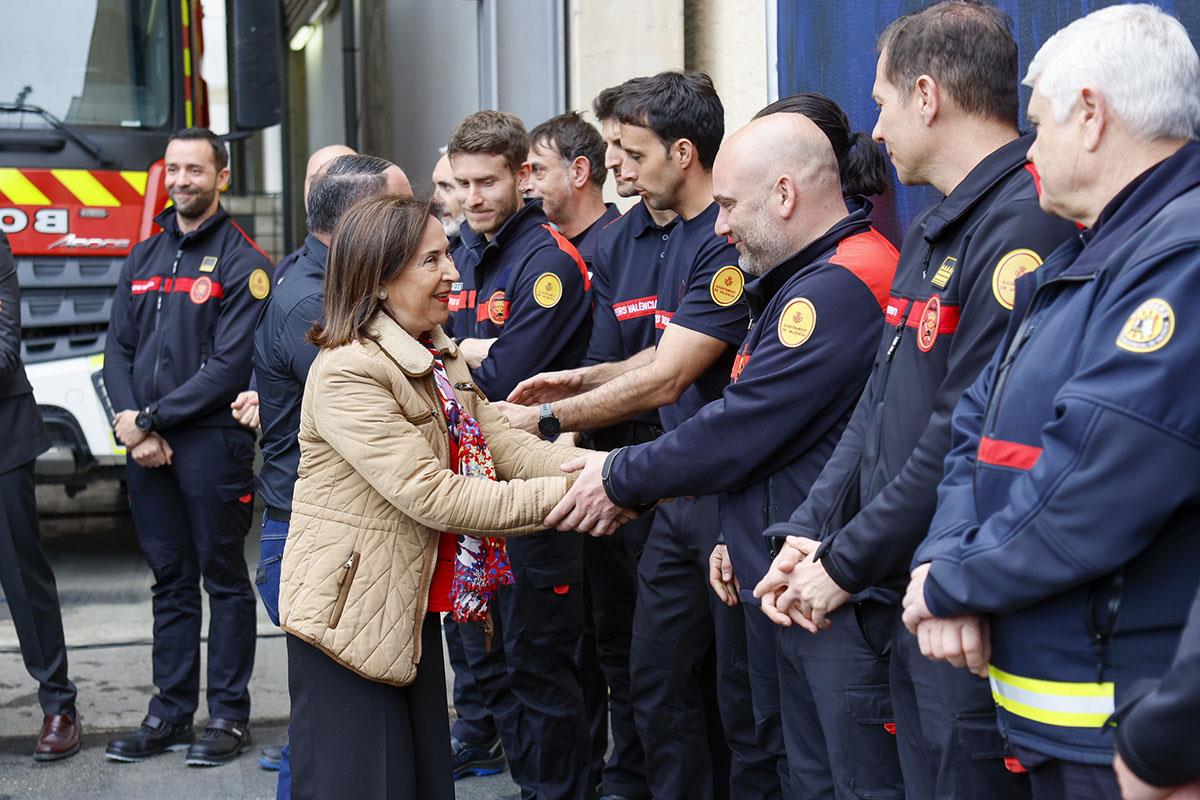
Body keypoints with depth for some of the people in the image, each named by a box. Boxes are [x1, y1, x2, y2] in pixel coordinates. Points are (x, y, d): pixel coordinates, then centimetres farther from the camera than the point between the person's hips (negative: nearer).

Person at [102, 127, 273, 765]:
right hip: (148, 448, 6)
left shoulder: (241, 262, -5)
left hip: (211, 442, -6)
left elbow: (229, 366, -13)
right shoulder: (144, 258, 15)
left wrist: (150, 418, -14)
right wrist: (130, 421, -7)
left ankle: (230, 714, 10)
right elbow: (119, 349, 11)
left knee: (223, 578, 2)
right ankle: (170, 713, 19)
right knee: (170, 581, 12)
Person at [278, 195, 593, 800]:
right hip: (351, 613, -9)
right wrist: (557, 497, -26)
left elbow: (504, 446, 0)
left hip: (413, 610, 9)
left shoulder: (439, 359, 10)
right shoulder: (347, 373, -21)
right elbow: (432, 495, -27)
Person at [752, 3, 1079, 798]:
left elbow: (970, 436, -22)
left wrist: (846, 563, -14)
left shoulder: (1027, 223, -17)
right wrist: (812, 532, 5)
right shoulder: (932, 233, 16)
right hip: (900, 600, 9)